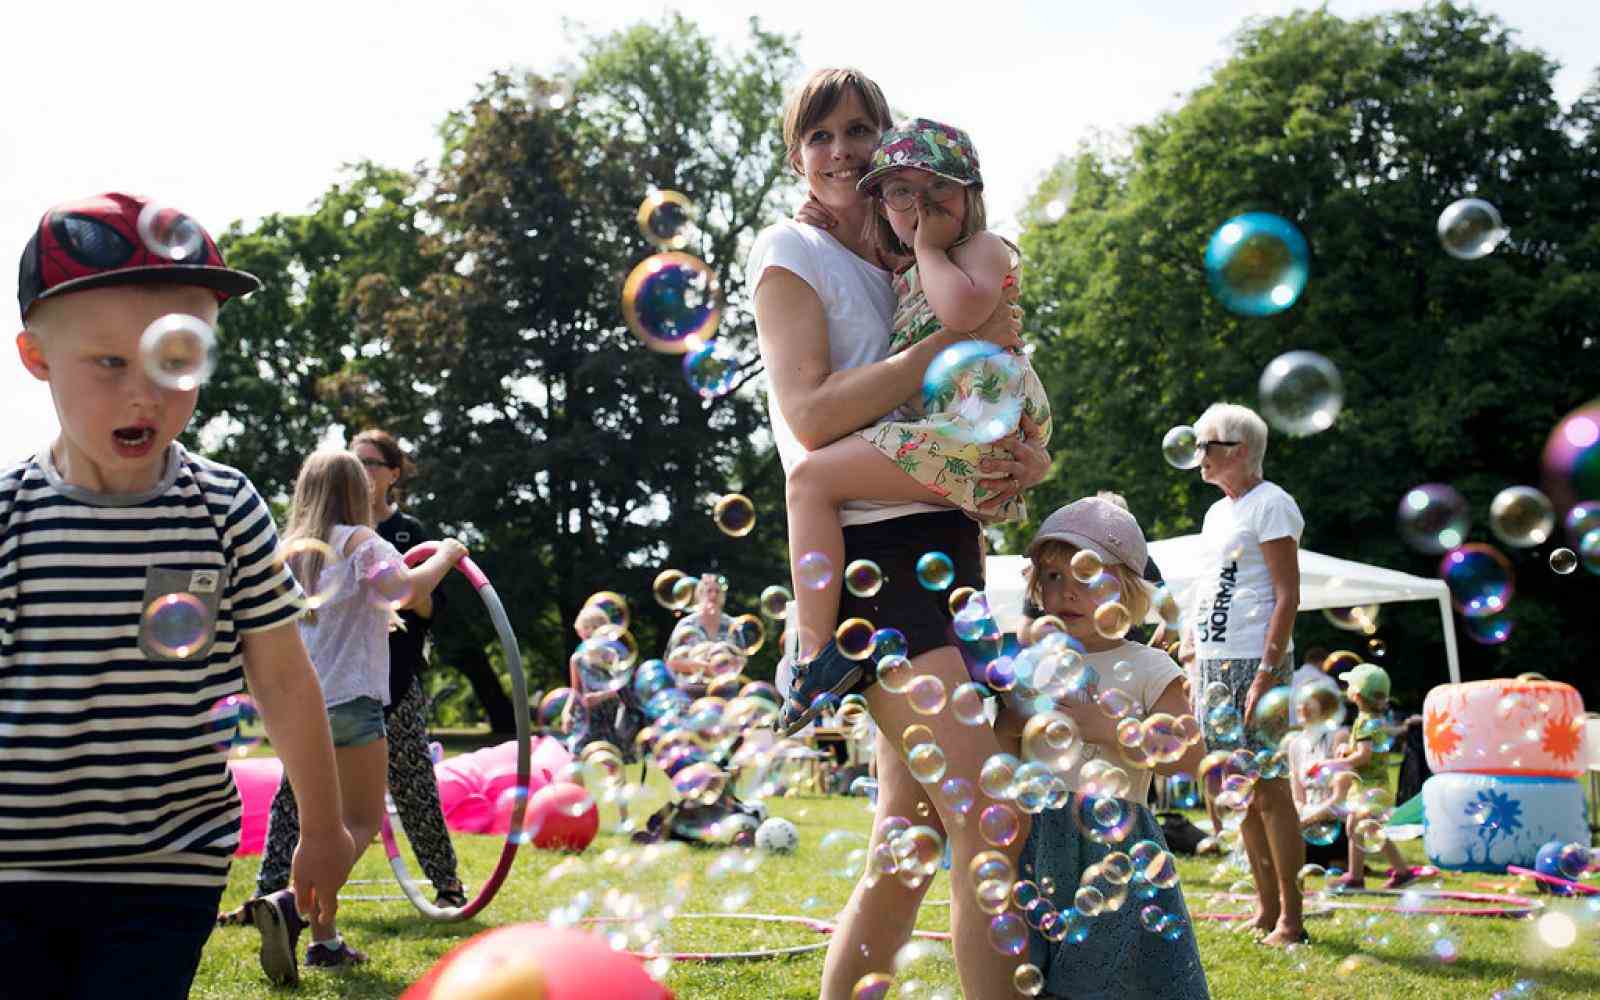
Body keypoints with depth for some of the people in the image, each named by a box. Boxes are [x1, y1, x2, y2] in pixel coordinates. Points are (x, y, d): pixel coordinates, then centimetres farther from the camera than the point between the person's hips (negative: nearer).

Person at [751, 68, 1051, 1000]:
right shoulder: (791, 252, 0)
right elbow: (811, 415, -14)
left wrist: (1029, 454, -5)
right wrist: (958, 339, -16)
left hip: (947, 536, 7)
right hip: (869, 547, -7)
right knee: (990, 813, -16)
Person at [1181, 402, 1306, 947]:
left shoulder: (1270, 504, -7)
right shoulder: (1217, 513, 20)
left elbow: (1288, 594, -13)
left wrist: (1267, 672, -20)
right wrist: (1197, 671, 17)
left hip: (1252, 664, -9)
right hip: (1212, 664, 9)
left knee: (1268, 789, -6)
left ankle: (1291, 917, 2)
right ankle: (1266, 909, 19)